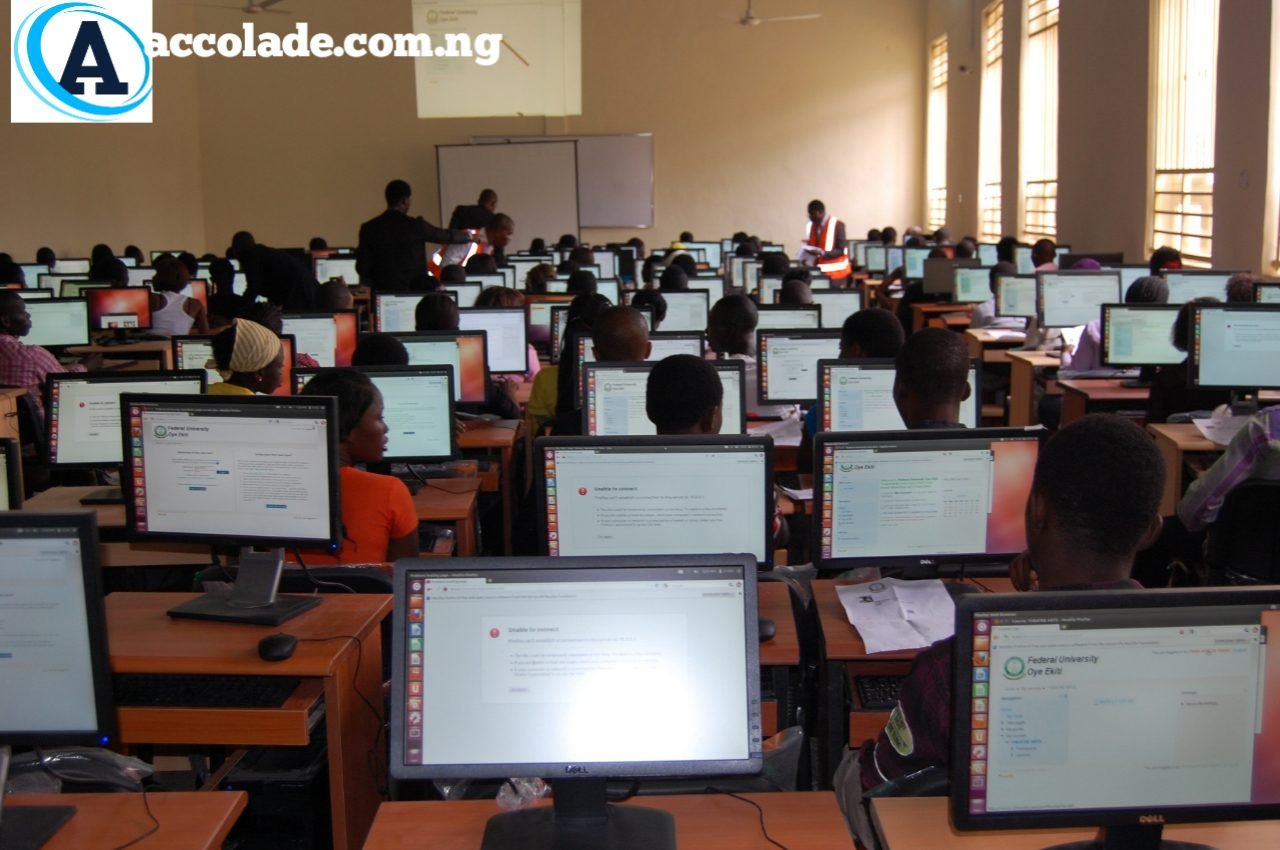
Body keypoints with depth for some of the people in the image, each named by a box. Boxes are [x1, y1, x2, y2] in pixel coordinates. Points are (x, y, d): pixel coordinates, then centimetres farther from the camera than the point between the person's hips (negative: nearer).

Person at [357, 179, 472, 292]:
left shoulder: (369, 228, -1)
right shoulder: (415, 225, -4)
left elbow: (362, 266, 0)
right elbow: (446, 236, 11)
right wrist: (468, 236, 31)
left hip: (382, 291, 1)